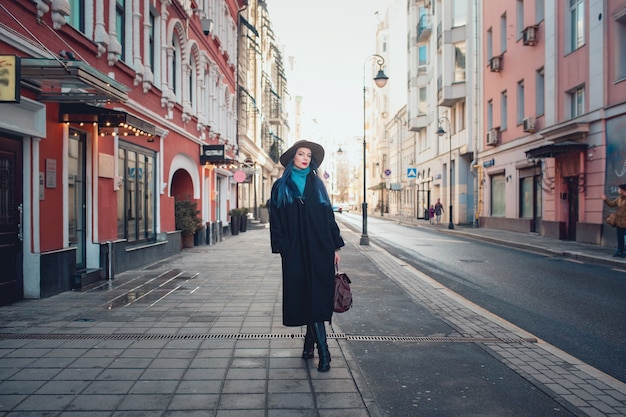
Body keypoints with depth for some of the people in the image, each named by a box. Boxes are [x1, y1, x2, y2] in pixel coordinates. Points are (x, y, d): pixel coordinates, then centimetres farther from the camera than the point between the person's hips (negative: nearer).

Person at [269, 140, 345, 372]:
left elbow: (329, 216, 10)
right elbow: (276, 221, 3)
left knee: (319, 297, 0)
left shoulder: (317, 184, 11)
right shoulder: (281, 187, 6)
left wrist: (336, 247, 5)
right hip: (296, 251, -2)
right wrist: (282, 248, -7)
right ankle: (323, 353, 6)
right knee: (307, 297, -1)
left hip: (321, 249, 2)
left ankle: (310, 342, 16)